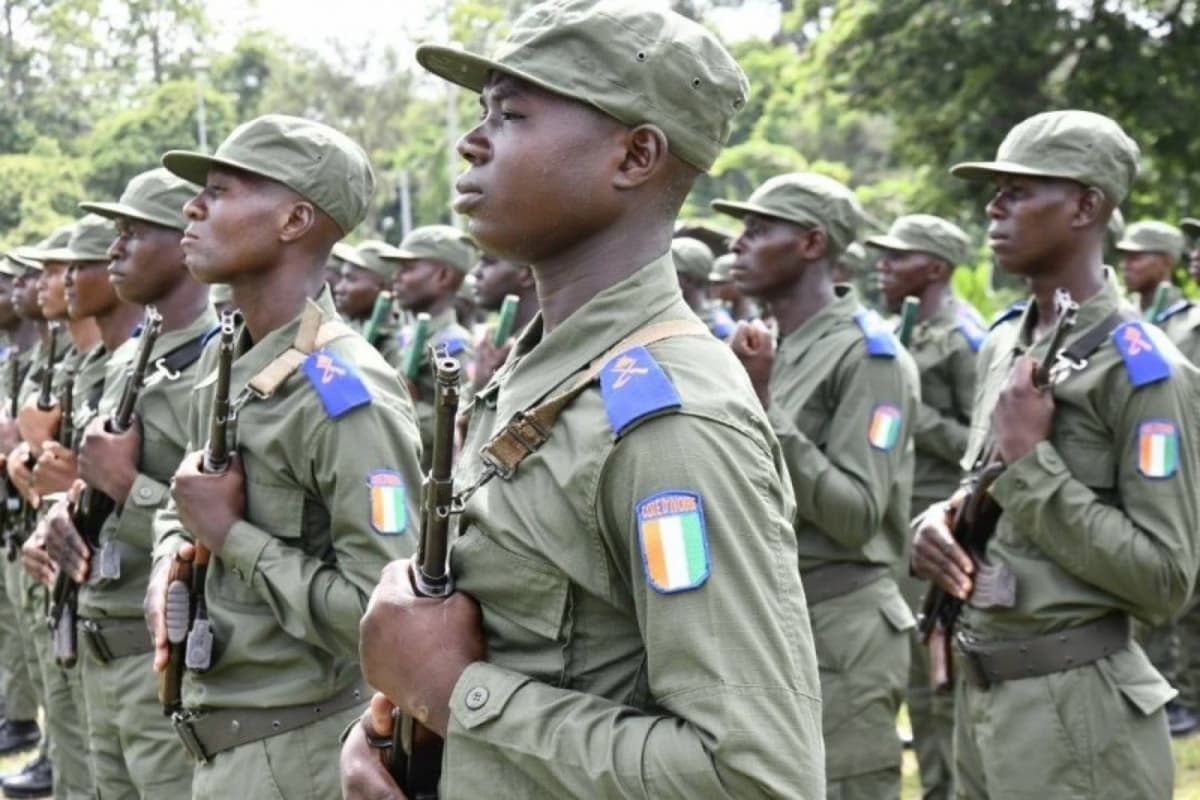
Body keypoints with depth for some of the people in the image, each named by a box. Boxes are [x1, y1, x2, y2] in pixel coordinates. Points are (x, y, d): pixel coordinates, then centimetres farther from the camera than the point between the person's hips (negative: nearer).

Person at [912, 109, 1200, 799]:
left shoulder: (1141, 368, -14)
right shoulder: (1003, 348, 9)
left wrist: (1032, 462, -18)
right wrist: (938, 522, -1)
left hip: (1079, 713, -7)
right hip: (982, 692, 7)